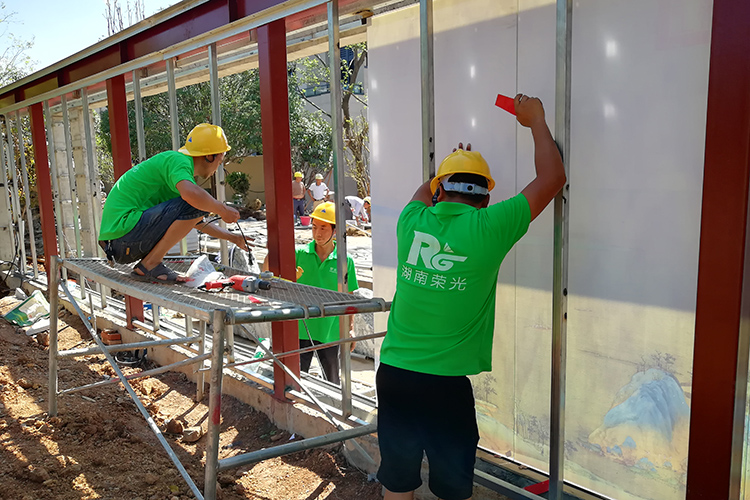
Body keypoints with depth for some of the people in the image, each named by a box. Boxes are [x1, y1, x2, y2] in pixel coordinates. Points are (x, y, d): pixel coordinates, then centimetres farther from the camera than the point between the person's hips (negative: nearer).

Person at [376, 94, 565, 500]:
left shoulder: (412, 221, 0)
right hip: (446, 383, -4)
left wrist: (449, 164, 44)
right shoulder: (488, 228, -10)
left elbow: (423, 192, 27)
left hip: (393, 372, 4)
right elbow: (552, 178, 1)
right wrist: (536, 121, 15)